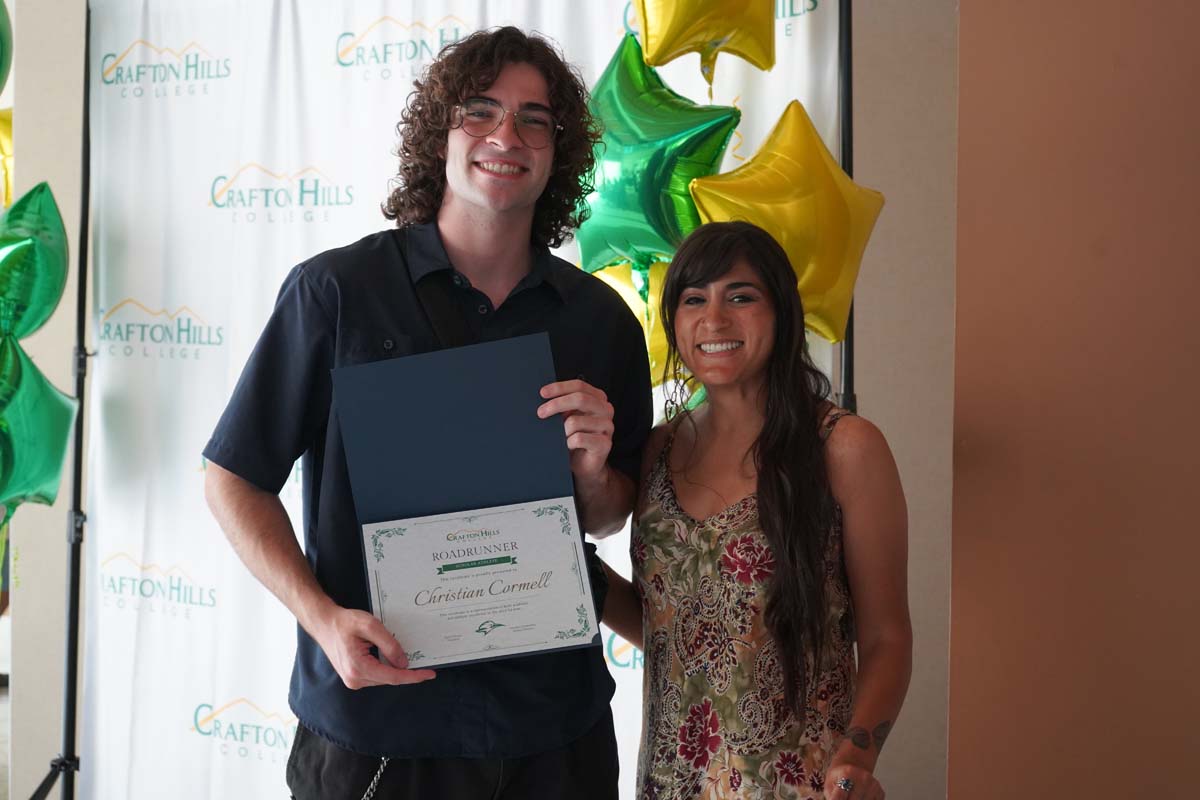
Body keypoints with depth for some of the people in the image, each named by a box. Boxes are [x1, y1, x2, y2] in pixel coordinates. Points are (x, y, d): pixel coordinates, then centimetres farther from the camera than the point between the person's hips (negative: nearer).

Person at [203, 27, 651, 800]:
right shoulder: (336, 289, -8)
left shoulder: (602, 319, 2)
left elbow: (609, 519, 10)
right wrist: (323, 617, -16)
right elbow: (235, 480, -3)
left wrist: (593, 472, -12)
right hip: (374, 722, -3)